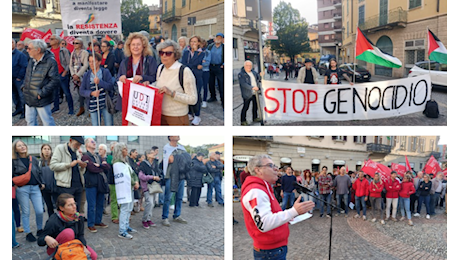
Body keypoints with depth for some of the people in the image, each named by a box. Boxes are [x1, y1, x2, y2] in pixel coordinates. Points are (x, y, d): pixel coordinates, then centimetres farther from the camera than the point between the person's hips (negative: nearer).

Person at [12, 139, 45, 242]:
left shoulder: (33, 159, 11)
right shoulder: (14, 161, 0)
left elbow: (39, 172, 19)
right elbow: (12, 175, 4)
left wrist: (41, 183, 12)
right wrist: (14, 185, -5)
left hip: (35, 188, 3)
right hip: (22, 189, -3)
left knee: (40, 211, -3)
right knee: (25, 212, 3)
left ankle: (40, 230, 18)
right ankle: (28, 233, 15)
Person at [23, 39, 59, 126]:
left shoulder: (50, 62, -17)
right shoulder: (31, 60, 7)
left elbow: (55, 81, -20)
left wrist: (41, 93, -22)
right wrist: (24, 86, 9)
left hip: (41, 100, -8)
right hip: (29, 99, 8)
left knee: (47, 122, 2)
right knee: (30, 121, 17)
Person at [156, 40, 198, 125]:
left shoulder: (185, 71, -17)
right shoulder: (161, 68, 4)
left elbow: (193, 99, -19)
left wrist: (172, 93, -26)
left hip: (178, 118, -6)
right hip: (160, 115, 6)